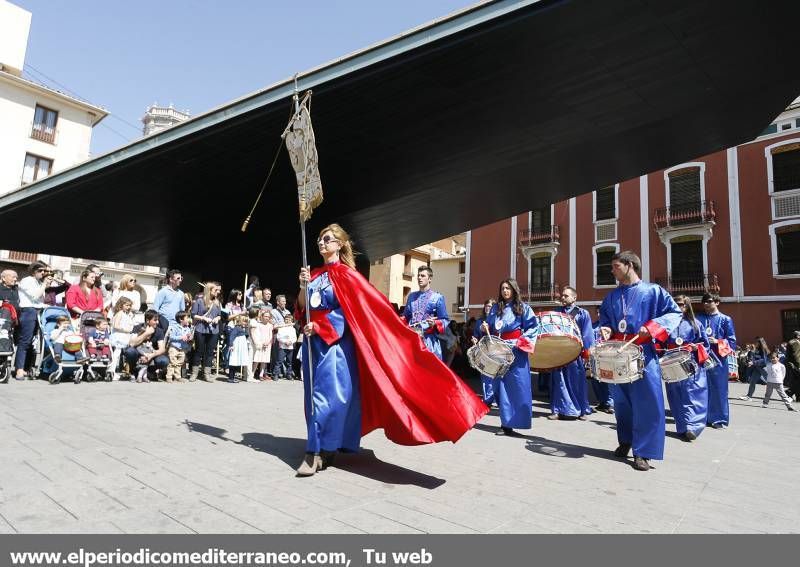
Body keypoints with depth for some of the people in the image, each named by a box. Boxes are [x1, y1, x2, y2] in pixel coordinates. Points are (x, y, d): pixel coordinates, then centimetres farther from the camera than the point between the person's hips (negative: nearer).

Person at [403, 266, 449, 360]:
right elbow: (405, 316, 24)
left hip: (428, 339, -4)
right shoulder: (411, 296, 17)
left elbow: (445, 320, -1)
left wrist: (435, 323, -19)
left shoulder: (437, 297, 1)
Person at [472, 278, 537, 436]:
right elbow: (489, 329, 19)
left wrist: (520, 340, -15)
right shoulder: (495, 308, 16)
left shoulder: (523, 308, 3)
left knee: (517, 387, -6)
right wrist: (484, 328, -3)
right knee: (500, 386, 3)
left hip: (516, 351, -4)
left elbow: (533, 327, -4)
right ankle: (505, 423, 10)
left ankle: (510, 423, 0)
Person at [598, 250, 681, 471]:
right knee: (621, 401, 11)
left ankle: (643, 452, 4)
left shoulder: (652, 290, 0)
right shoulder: (612, 296, 14)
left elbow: (674, 312, -4)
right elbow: (604, 318, 21)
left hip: (643, 353, -4)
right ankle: (625, 441, 28)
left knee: (647, 402, -5)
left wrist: (652, 327, -18)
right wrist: (605, 329, -1)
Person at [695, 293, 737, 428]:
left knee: (718, 389, 2)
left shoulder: (725, 320, 3)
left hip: (717, 360, -2)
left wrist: (717, 342, -13)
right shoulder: (698, 318, 10)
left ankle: (719, 419, 10)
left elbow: (732, 342, 1)